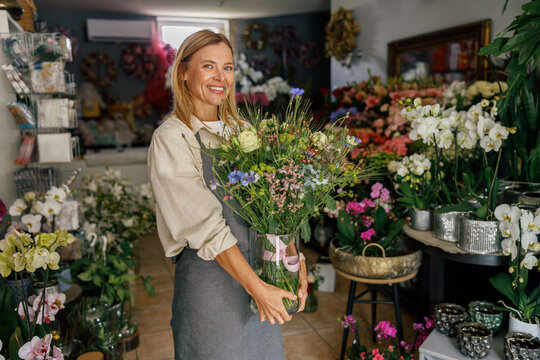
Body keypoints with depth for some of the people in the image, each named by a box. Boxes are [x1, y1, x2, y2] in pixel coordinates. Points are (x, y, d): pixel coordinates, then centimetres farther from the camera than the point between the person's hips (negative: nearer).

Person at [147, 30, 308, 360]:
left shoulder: (241, 131, 6)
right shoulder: (171, 138, -12)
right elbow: (206, 225, -19)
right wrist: (257, 287, -22)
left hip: (261, 267, 6)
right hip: (210, 277, -5)